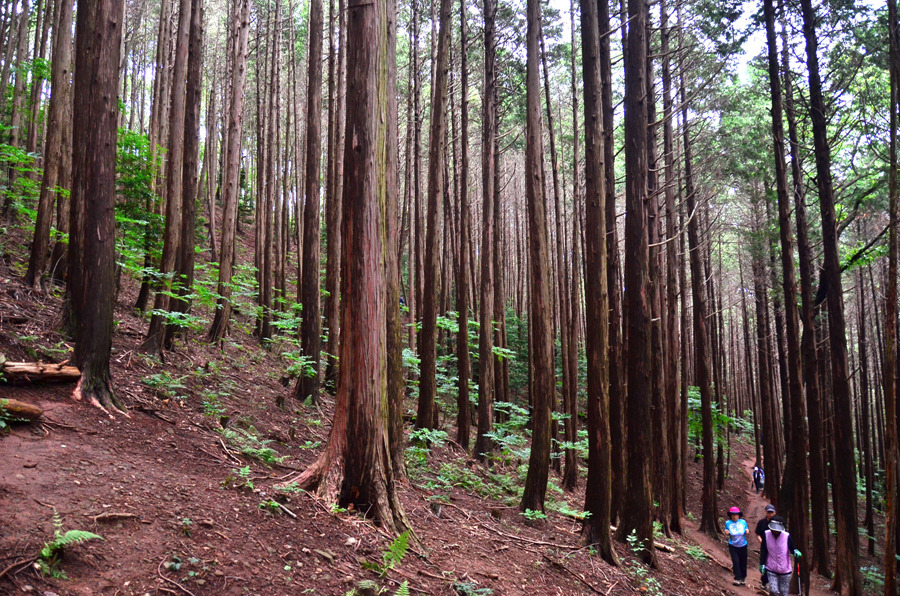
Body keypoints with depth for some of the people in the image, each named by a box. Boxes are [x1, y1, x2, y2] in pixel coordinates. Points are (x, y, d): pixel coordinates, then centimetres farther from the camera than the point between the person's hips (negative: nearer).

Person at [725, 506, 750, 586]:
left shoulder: (743, 522, -2)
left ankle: (743, 578, 26)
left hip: (743, 546, 1)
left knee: (743, 562, 7)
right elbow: (727, 532, 6)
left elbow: (747, 534, 6)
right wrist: (727, 533, -16)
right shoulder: (728, 523, -4)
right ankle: (737, 579, -3)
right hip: (733, 546, -1)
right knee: (735, 562, -9)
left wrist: (747, 532, -16)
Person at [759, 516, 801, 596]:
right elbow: (763, 551, 2)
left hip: (785, 570, 0)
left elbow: (792, 548, 0)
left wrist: (795, 552, -22)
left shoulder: (787, 536, -11)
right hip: (771, 569, 0)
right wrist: (762, 564, -1)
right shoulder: (766, 534, -7)